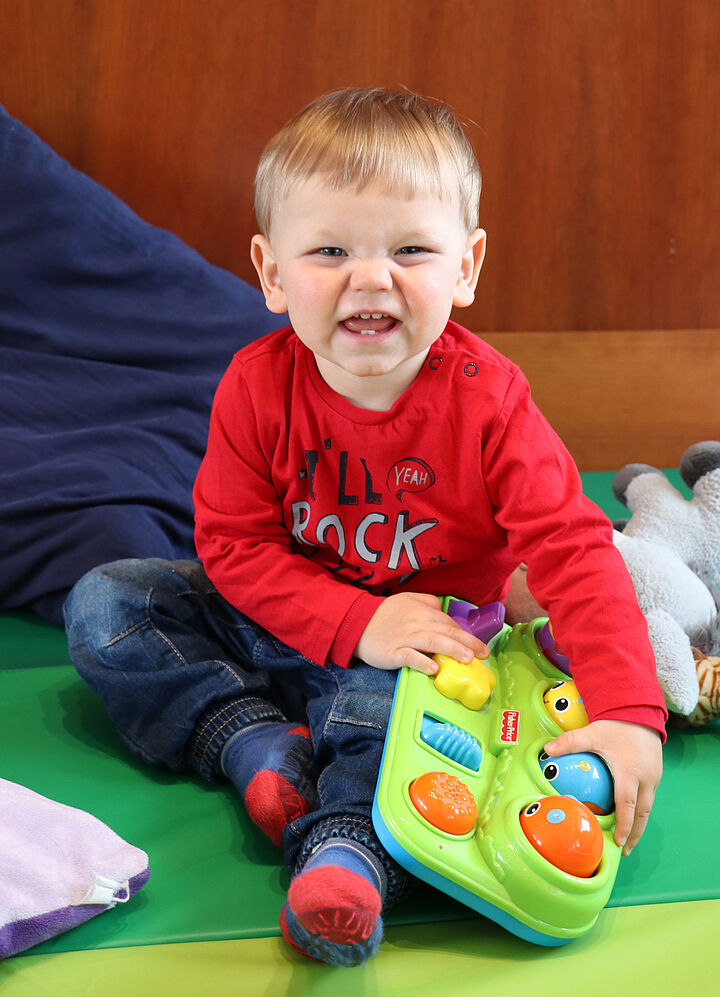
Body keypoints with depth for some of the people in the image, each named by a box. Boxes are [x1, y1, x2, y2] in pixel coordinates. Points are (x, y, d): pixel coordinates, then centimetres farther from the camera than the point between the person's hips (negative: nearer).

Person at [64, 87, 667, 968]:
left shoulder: (486, 400, -20)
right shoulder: (257, 386, -15)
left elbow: (572, 551, -25)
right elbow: (234, 544, -11)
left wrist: (627, 709, -38)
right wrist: (358, 622, -25)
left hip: (419, 644, -3)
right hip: (281, 625, 4)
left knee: (379, 703, -37)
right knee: (103, 604, -10)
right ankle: (260, 743, -20)